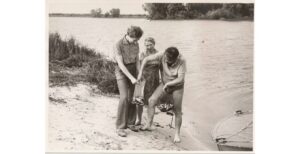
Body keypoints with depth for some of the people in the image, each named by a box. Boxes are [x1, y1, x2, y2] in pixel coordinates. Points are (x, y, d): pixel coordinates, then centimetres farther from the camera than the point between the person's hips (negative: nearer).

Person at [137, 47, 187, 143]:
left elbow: (180, 79, -32)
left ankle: (177, 134, 13)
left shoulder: (181, 61, -30)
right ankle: (148, 125, -5)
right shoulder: (162, 55, -25)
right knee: (152, 100, -14)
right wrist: (140, 73, -24)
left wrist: (168, 84, -41)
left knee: (177, 111, -3)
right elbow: (146, 59, -20)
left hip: (177, 87, -3)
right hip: (164, 84, 3)